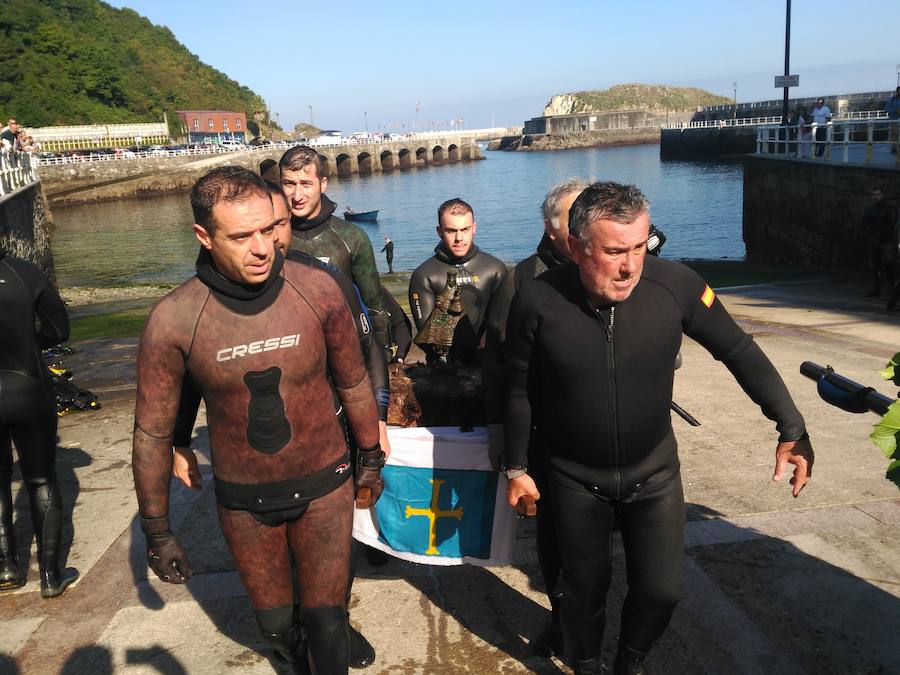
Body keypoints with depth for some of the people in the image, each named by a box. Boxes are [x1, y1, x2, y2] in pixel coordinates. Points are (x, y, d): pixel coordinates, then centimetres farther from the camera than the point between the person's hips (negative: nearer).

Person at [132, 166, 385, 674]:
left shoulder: (317, 289, -16)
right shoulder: (174, 319, -18)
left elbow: (353, 382, 0)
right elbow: (153, 432, -6)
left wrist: (372, 458, 10)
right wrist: (157, 533, 0)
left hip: (324, 485, 0)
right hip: (244, 500, 1)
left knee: (326, 623, 6)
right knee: (276, 623, 20)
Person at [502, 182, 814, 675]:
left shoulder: (675, 284, -20)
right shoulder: (536, 302, -21)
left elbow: (739, 351, -7)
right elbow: (521, 392, -7)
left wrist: (791, 427, -9)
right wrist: (517, 468, 1)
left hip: (654, 471, 1)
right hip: (576, 479, -1)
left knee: (661, 589, 8)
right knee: (585, 589, 15)